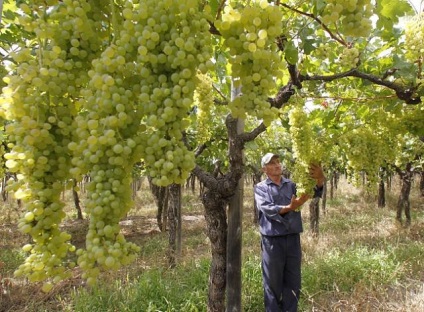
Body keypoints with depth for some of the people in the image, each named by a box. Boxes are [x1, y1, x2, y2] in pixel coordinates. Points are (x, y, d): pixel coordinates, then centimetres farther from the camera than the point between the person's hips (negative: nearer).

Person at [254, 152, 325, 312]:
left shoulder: (292, 185, 9)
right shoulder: (260, 188, -1)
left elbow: (313, 192, -5)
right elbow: (267, 208, -17)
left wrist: (319, 179, -27)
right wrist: (289, 208, -34)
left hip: (293, 239, 3)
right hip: (272, 241, -3)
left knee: (293, 283, 15)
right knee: (273, 284, 9)